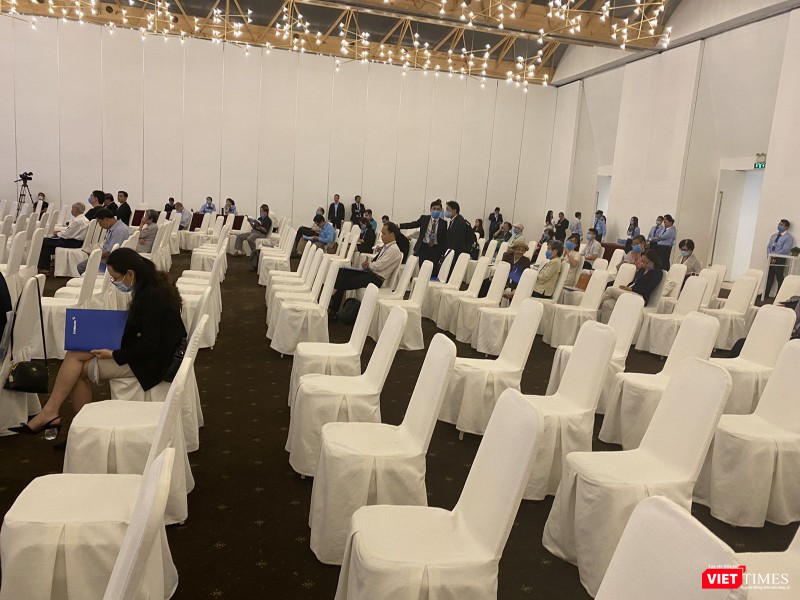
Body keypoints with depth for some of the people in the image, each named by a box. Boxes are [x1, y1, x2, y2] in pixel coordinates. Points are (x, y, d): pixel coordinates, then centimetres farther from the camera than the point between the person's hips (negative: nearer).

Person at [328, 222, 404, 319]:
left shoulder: (394, 250, -15)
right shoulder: (386, 246, 14)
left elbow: (379, 266, -20)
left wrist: (369, 264, -2)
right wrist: (369, 263, 1)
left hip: (376, 278, -9)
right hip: (370, 271, 9)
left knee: (343, 284, -12)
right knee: (342, 272, -4)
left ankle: (333, 311, -2)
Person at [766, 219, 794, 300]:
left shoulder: (788, 237, -5)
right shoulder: (773, 236, 17)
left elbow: (785, 250, -16)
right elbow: (768, 246, 13)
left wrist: (773, 255, -16)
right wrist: (769, 256, -4)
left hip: (780, 260, -6)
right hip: (771, 259, 6)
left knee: (779, 278, -2)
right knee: (769, 277, 8)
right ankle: (766, 294, 13)